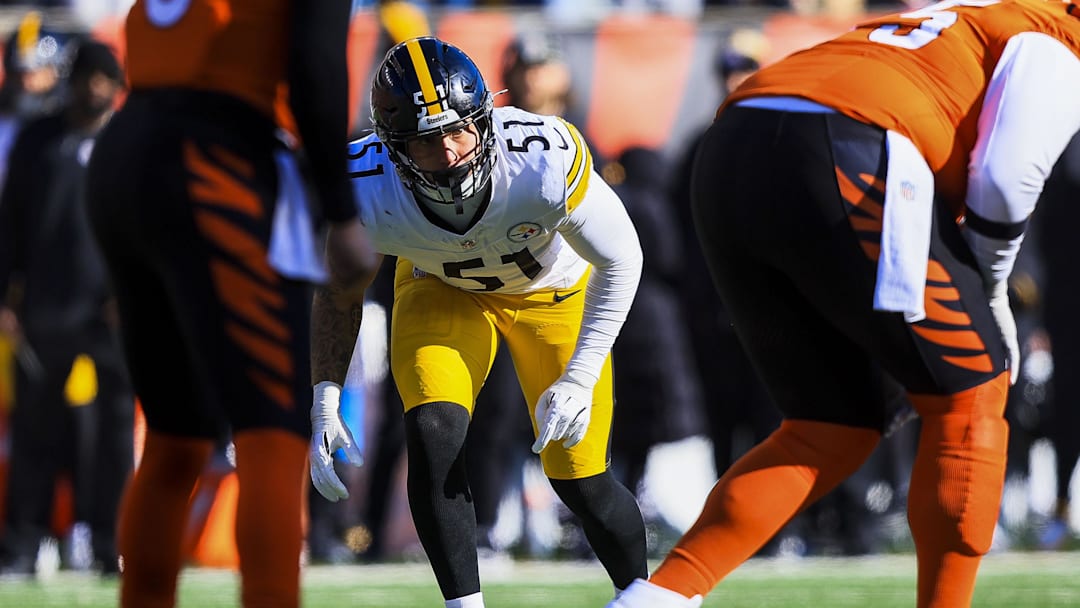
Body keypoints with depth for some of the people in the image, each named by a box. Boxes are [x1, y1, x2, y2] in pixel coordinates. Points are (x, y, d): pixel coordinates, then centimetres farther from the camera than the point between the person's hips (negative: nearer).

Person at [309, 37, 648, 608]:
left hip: (552, 287, -1)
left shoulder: (545, 163, -40)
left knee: (579, 480, -3)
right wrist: (325, 402, -15)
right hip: (440, 289, 1)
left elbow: (621, 260, -22)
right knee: (433, 434, -23)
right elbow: (340, 287, -9)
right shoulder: (365, 191, -33)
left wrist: (580, 379, -24)